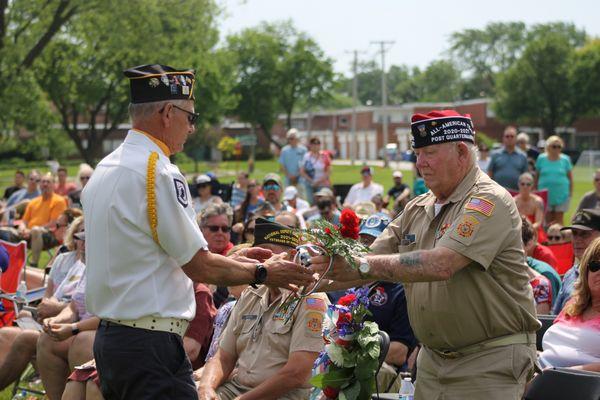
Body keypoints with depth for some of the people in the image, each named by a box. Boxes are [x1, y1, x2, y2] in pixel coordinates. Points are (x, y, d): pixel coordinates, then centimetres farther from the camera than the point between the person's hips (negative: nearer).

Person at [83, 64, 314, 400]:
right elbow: (200, 268, -12)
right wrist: (262, 273, 2)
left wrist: (232, 260, 20)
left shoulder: (104, 170, 13)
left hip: (108, 338, 10)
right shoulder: (159, 173, -15)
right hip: (151, 345, -10)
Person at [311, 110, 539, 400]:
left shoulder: (489, 201, -14)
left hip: (489, 365, -7)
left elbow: (441, 265, -27)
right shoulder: (417, 210, 11)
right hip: (432, 362, 7)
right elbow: (373, 264, 11)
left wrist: (362, 266, -30)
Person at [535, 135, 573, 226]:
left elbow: (570, 177, 8)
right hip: (545, 194, 0)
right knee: (548, 220, 4)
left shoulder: (565, 159, 3)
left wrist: (571, 192, 5)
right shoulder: (541, 158, 3)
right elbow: (536, 176, 10)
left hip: (561, 194, 0)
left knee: (559, 219, 1)